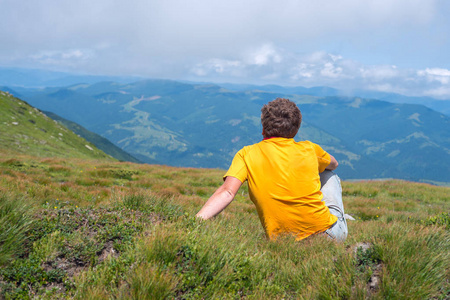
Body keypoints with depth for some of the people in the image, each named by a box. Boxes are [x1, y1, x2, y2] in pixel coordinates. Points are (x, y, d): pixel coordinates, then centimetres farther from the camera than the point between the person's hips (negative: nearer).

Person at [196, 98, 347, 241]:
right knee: (328, 174, 29)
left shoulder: (247, 154, -3)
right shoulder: (308, 149, 2)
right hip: (331, 233, 0)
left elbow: (227, 192, -18)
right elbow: (334, 164, 25)